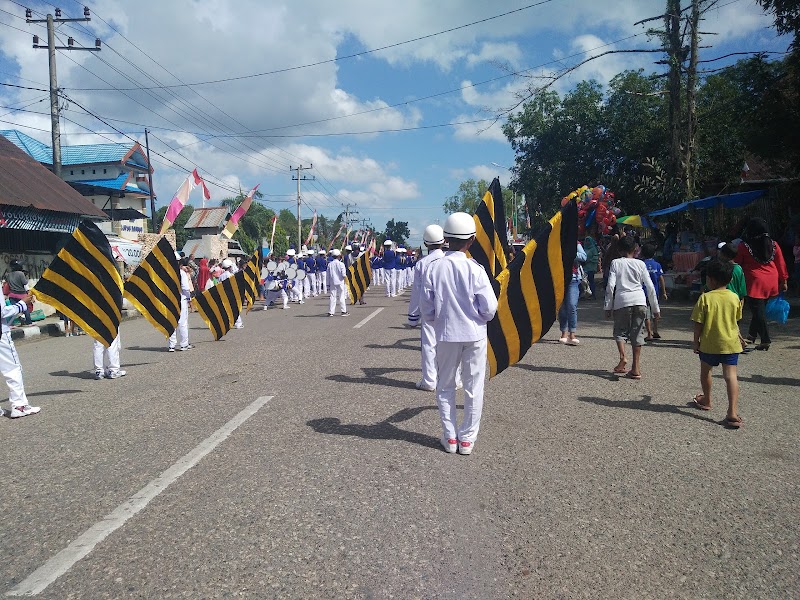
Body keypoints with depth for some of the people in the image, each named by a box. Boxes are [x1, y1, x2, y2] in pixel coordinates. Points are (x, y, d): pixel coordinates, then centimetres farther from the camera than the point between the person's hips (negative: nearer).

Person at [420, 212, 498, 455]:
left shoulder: (433, 268, -9)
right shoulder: (475, 269, -14)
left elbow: (426, 309, -4)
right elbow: (490, 308, -11)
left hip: (446, 335, 1)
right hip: (474, 334, -1)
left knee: (445, 386, 16)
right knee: (473, 387, 11)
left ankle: (449, 437, 20)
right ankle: (467, 438, 19)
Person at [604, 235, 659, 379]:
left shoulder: (616, 263, 6)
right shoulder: (640, 264, 11)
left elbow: (610, 286, -3)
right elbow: (650, 287, 10)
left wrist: (608, 307, 2)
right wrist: (655, 308, 17)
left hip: (622, 302, -2)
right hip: (639, 300, 2)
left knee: (620, 331, 12)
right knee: (637, 334, 7)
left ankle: (622, 357, -13)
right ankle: (636, 368, 5)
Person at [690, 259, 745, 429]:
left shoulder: (705, 298, -13)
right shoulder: (734, 298, -1)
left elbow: (698, 324, -11)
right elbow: (736, 321, 12)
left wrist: (696, 341, 1)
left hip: (709, 344, -2)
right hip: (730, 344, 2)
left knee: (705, 371, 21)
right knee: (730, 376, -2)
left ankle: (706, 400, 40)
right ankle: (733, 413, -11)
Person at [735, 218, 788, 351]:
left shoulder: (743, 246, -7)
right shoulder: (773, 245, 3)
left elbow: (737, 265, 0)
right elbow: (781, 264, 6)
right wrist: (783, 281, 13)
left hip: (754, 282, -5)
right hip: (771, 283, 5)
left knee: (758, 311, -1)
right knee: (760, 310, 17)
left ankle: (765, 340, -6)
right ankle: (752, 335, 30)